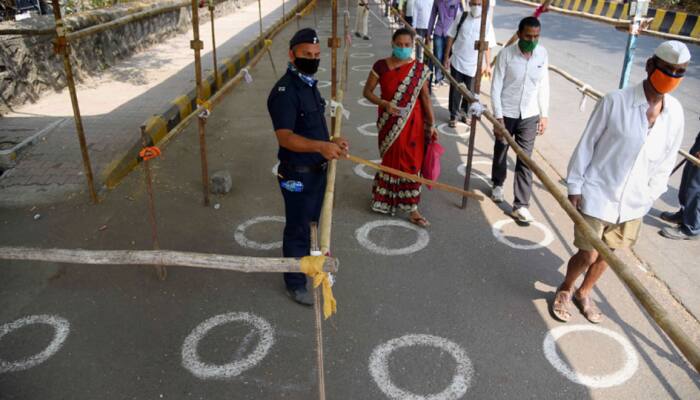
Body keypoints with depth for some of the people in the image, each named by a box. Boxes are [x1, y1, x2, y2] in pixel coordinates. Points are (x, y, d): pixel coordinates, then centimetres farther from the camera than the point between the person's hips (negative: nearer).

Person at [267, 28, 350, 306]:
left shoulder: (309, 84, 9)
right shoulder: (284, 91, -22)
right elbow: (285, 137, -32)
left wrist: (331, 143, 4)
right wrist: (320, 146, -45)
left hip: (317, 168, 9)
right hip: (297, 174, -9)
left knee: (312, 222, 24)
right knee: (297, 229, 6)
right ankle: (295, 285, 23)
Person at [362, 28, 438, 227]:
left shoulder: (420, 69, -4)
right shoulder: (381, 66, -7)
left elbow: (425, 98, 0)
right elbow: (367, 91, -3)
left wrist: (431, 124, -2)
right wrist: (384, 103, -19)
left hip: (412, 122, 1)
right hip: (390, 122, -1)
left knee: (411, 162, 3)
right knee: (391, 160, 10)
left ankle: (411, 209, 11)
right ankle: (384, 197, 34)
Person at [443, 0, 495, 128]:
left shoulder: (487, 23, -4)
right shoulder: (461, 17, -3)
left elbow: (487, 46, 2)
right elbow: (451, 37, 3)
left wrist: (488, 65, 2)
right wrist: (446, 57, 2)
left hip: (474, 64, 0)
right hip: (457, 61, 0)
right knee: (455, 90, 6)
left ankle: (465, 113, 30)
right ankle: (453, 115, 20)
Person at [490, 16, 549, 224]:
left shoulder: (542, 53, -3)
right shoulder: (506, 54, -13)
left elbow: (544, 85, 4)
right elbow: (496, 87, -11)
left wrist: (544, 114, 3)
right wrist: (498, 116, -14)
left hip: (529, 115, 2)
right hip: (506, 113, -2)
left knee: (525, 160, 0)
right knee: (501, 152, 17)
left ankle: (521, 205, 5)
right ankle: (498, 185, 44)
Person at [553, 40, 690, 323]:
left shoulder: (675, 112, -1)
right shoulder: (616, 101, -16)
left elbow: (666, 161, 9)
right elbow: (586, 145, -9)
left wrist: (649, 196, 10)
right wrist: (575, 186, -7)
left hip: (633, 202, 5)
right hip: (597, 195, -4)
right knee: (588, 255, 2)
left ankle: (583, 293, 41)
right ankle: (565, 290, 32)